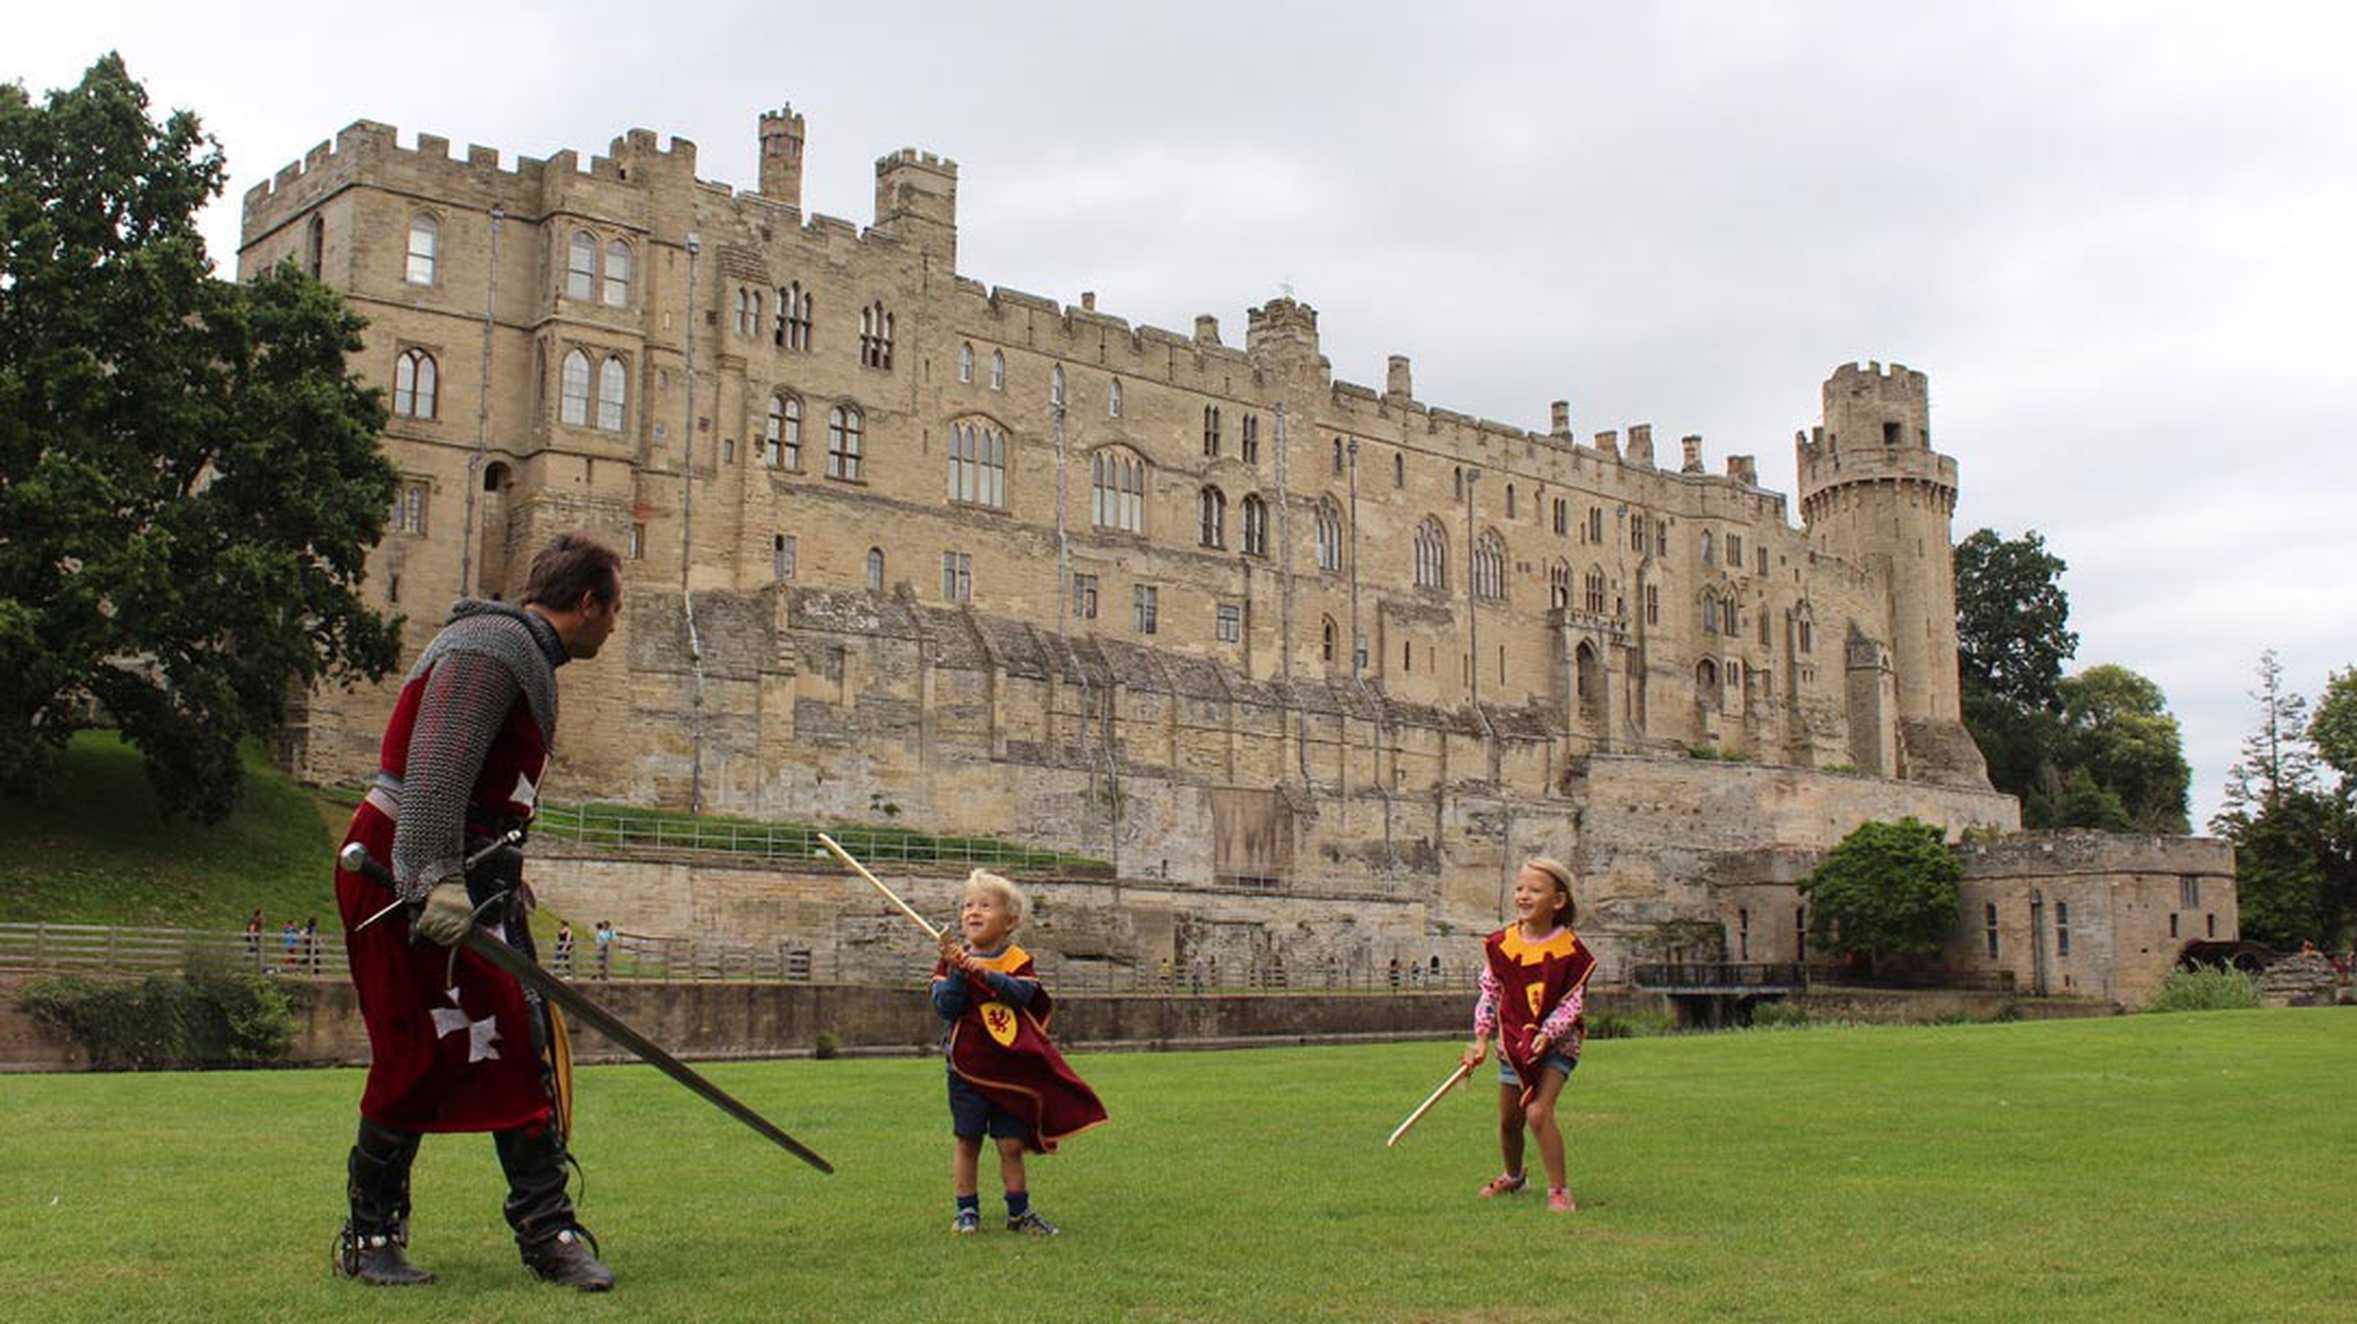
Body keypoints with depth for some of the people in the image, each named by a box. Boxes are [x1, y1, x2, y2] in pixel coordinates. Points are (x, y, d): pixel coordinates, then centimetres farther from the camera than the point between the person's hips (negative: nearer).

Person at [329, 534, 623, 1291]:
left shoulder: (528, 659, 19)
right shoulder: (490, 648, -14)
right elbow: (436, 770, -26)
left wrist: (505, 884, 29)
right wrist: (437, 879, -33)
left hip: (469, 877, 10)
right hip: (412, 879, -10)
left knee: (524, 1047, 5)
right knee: (423, 1057, -6)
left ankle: (547, 1231, 8)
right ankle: (369, 1237, 8)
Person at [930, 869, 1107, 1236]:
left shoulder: (1019, 961, 1)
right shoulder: (952, 961, 1)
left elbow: (1023, 992, -17)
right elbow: (945, 1007, -10)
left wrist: (986, 974, -28)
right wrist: (957, 971, -23)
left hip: (1011, 1069, 0)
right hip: (968, 1068, 0)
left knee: (1011, 1144, 4)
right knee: (968, 1141, 4)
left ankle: (1019, 1212, 16)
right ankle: (967, 1211, 15)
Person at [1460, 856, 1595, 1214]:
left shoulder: (1570, 950, -14)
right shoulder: (1501, 944, -5)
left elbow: (1572, 1002, -11)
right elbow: (1489, 993, 3)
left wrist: (1546, 1034, -25)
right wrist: (1481, 1039, -4)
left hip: (1556, 1042, -4)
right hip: (1513, 1041, 4)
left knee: (1538, 1112, -22)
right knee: (1508, 1120, 14)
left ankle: (1559, 1190, -10)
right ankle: (1513, 1177, 42)